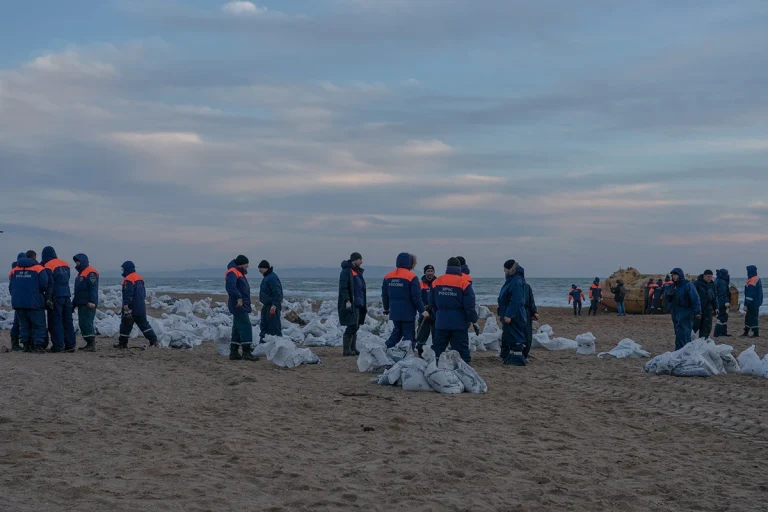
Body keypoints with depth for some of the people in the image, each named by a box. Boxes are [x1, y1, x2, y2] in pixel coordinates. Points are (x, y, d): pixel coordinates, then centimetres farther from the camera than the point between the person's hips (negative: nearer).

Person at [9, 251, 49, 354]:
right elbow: (44, 286, -11)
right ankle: (38, 346, -7)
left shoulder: (15, 270, 10)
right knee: (38, 325, 1)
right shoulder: (39, 269, -6)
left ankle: (26, 345, 12)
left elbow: (10, 287, 12)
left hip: (18, 303, 5)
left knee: (24, 325, 13)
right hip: (34, 303, -5)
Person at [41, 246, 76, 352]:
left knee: (56, 321, -2)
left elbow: (49, 284, -14)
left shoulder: (48, 266, -9)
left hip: (56, 297, -6)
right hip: (67, 295, 6)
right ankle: (70, 345, 10)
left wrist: (48, 298, -13)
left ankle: (58, 346, -5)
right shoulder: (65, 264, 12)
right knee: (68, 321, 10)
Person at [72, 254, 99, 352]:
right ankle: (89, 344, 15)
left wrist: (92, 302, -27)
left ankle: (92, 345, -14)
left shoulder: (91, 273, -11)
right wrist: (73, 303, 27)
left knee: (87, 323, -14)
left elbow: (93, 289, -20)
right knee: (82, 324, 10)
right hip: (81, 304, 10)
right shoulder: (80, 273, 22)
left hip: (88, 305, -10)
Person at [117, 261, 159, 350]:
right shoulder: (139, 278, 14)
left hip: (131, 309, -8)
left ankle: (122, 343, 7)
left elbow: (128, 294, -24)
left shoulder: (128, 280, -15)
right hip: (141, 308, 8)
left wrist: (126, 305, -27)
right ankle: (154, 340, 4)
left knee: (126, 325, 2)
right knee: (144, 324, 11)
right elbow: (144, 293, 22)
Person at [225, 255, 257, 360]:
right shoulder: (232, 272, -11)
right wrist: (238, 298, -34)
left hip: (242, 306, 11)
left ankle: (234, 353, 15)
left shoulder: (239, 273, 22)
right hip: (239, 305, -11)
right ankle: (247, 352, -16)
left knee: (237, 329, 11)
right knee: (245, 327, -14)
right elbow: (230, 286, -27)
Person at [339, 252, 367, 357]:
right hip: (350, 305, -9)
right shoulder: (346, 271, -10)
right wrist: (347, 301, -24)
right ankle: (346, 349, -8)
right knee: (352, 326, -11)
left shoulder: (358, 271, 19)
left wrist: (365, 303, 24)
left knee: (355, 327, 9)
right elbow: (343, 287, -16)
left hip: (358, 304, 9)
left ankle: (353, 349, 13)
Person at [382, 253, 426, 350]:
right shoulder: (411, 277, -13)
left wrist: (386, 308, 27)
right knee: (409, 334, 1)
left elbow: (385, 295, 13)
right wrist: (422, 311, -5)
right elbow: (416, 297, -13)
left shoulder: (388, 276, 5)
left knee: (397, 331, 20)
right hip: (408, 313, -6)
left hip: (394, 312, 6)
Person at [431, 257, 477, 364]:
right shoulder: (464, 283, -12)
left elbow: (432, 303, 11)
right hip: (459, 323, -3)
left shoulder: (436, 282, 2)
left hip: (441, 322, 3)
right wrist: (473, 319, -1)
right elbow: (469, 305, -12)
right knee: (461, 348, 2)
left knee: (438, 347, 12)